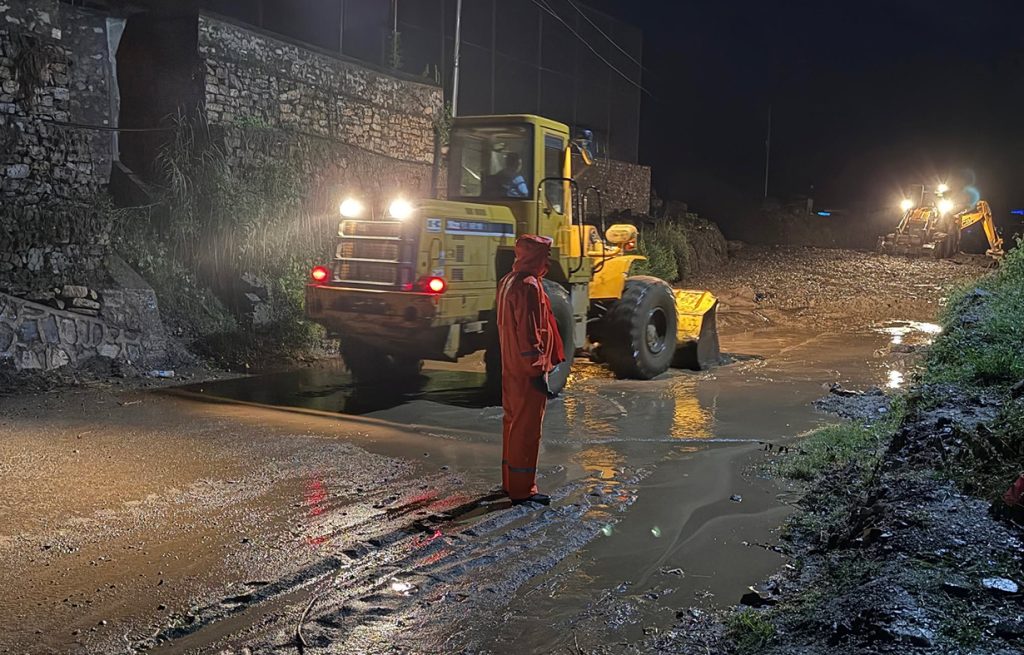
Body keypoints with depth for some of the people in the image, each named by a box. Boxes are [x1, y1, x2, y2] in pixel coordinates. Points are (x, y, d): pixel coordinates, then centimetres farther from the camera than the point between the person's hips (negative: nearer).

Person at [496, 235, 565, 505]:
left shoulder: (508, 281, 13)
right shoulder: (528, 285, -18)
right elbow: (529, 332, -22)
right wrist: (538, 370, -19)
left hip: (511, 368, 10)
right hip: (527, 371, -10)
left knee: (513, 422, 16)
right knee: (527, 428, -4)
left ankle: (510, 481, 26)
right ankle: (523, 489, 1)